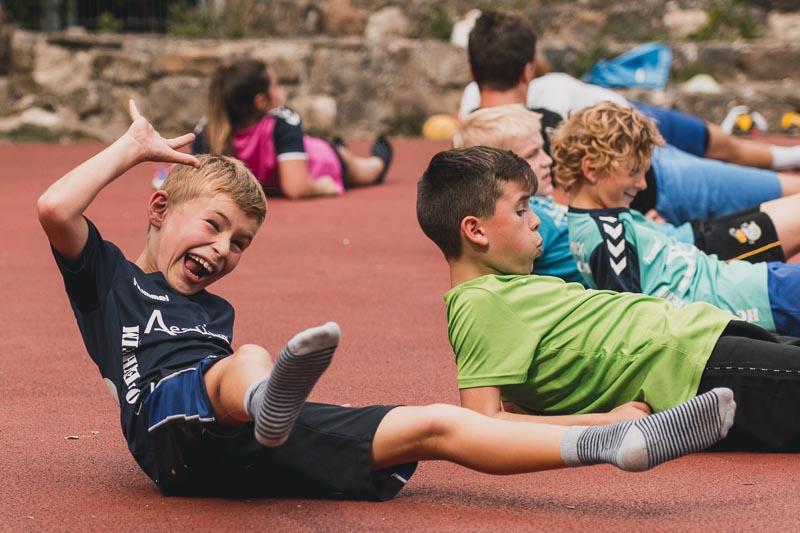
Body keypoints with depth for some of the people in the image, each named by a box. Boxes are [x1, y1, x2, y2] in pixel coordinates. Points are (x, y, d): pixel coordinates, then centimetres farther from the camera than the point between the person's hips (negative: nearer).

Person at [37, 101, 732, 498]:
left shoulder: (215, 310, 39)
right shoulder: (107, 276, 19)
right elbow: (55, 208, 2)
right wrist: (133, 149, 9)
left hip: (258, 447, 6)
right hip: (174, 427, -6)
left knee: (434, 426, -11)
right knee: (244, 363, -40)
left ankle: (615, 441, -25)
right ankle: (271, 394, -80)